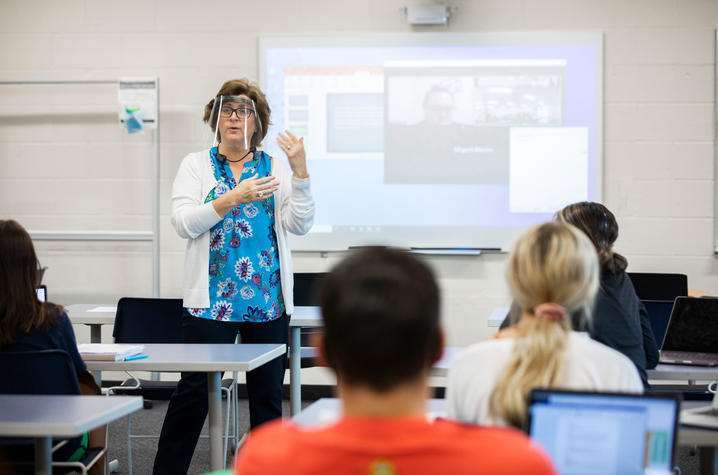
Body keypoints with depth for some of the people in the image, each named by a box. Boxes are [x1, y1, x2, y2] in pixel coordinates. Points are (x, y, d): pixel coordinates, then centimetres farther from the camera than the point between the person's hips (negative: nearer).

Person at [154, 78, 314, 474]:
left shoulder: (277, 168, 10)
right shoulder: (196, 165, 7)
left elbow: (299, 225, 0)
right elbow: (183, 223, -7)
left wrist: (300, 172, -11)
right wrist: (233, 198, -18)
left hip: (269, 299, 2)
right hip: (211, 298, -2)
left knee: (267, 393, 7)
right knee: (194, 390, -3)